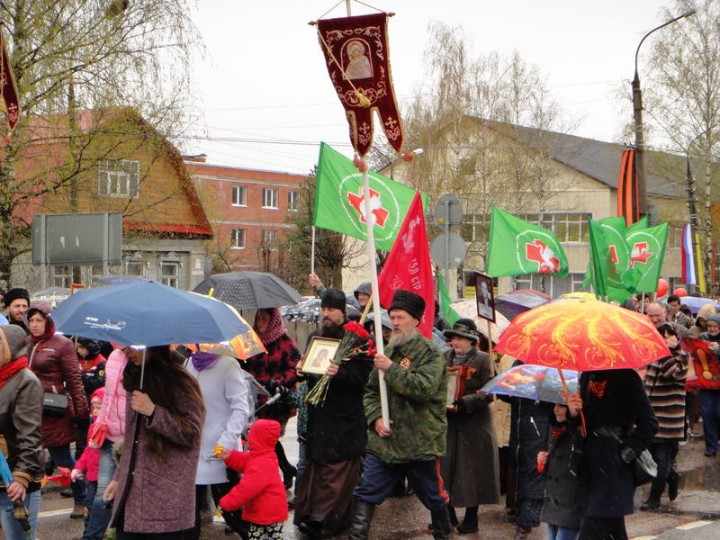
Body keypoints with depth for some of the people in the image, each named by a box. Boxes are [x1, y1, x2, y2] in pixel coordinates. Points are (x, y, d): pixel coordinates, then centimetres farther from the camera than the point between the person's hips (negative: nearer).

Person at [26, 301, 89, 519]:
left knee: (63, 458, 2)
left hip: (54, 412, -5)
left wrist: (81, 412, -8)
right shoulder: (25, 343, 12)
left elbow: (74, 380, -5)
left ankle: (81, 501, 17)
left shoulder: (61, 344, -3)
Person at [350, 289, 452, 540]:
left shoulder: (430, 353, -10)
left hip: (420, 442, -5)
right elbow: (371, 390, 16)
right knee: (365, 493, 1)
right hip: (384, 440, 5)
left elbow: (424, 387, -26)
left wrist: (391, 369, -23)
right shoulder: (388, 351, 11)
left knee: (434, 498, 11)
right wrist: (375, 417, -3)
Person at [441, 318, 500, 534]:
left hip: (474, 423, -4)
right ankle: (448, 514, 18)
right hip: (449, 422, 4)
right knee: (445, 468, 5)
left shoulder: (483, 359, -5)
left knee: (472, 471, 2)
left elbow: (488, 394, -10)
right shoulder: (446, 358, 10)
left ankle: (471, 518, 13)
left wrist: (463, 403, -20)